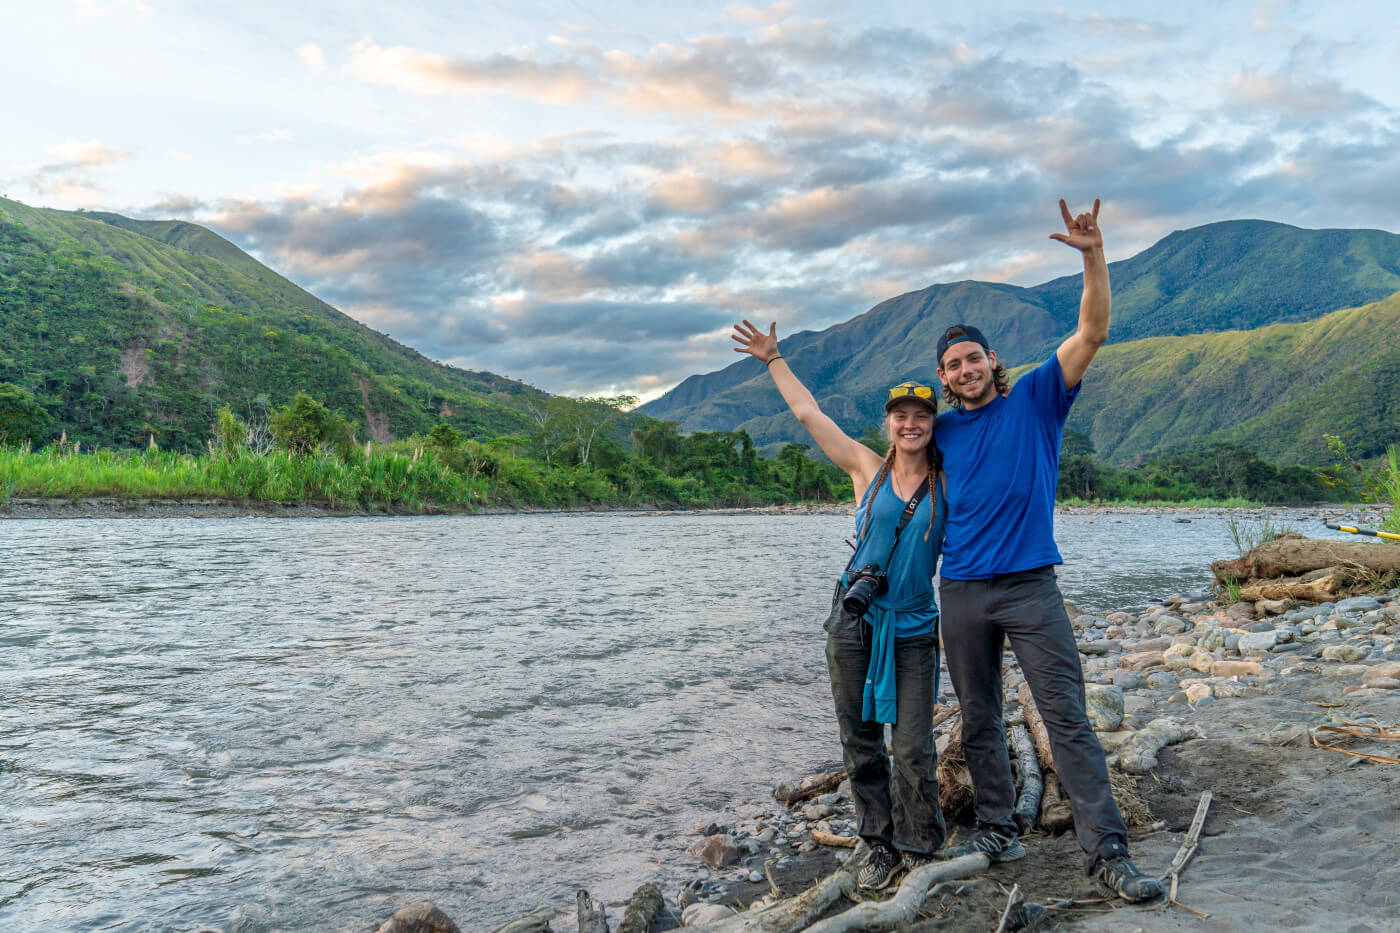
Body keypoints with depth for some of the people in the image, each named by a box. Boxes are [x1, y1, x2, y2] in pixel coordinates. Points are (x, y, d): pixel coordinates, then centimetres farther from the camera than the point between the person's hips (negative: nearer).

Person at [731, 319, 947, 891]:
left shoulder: (948, 484, 3)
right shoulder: (867, 469, 4)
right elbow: (807, 412, 10)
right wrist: (773, 359, 16)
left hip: (912, 629, -1)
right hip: (854, 623, 1)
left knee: (913, 748, -3)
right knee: (860, 743, 6)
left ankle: (920, 851, 14)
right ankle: (881, 847, 20)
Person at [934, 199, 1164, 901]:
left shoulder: (1035, 401, 3)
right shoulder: (942, 433, 11)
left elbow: (1092, 332, -8)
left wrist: (1093, 256, -19)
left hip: (1030, 586, -3)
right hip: (961, 592, 4)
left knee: (1067, 718, -6)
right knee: (979, 724, 10)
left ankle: (1106, 850, -3)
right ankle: (996, 834, 23)